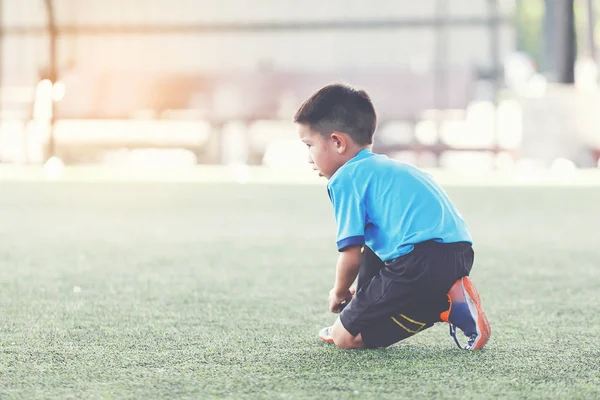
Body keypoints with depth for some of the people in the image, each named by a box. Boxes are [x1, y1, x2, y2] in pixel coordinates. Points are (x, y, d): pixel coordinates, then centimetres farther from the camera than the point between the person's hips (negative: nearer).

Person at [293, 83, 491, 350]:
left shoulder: (345, 179, 2)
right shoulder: (385, 166, 30)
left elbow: (351, 255, -3)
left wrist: (339, 292, 16)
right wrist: (361, 292, 41)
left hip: (421, 264, -9)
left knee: (346, 337, -3)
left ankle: (446, 308, -10)